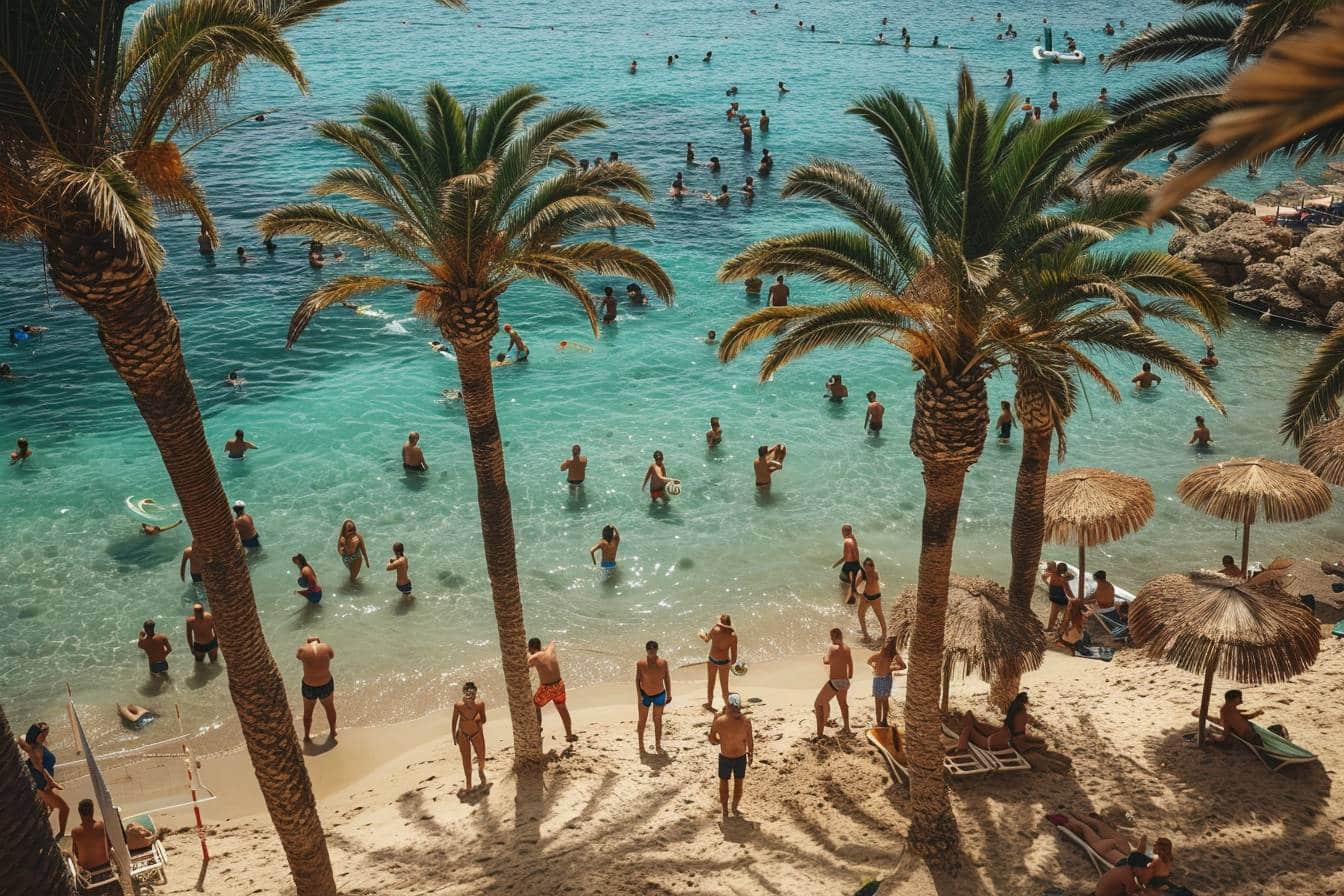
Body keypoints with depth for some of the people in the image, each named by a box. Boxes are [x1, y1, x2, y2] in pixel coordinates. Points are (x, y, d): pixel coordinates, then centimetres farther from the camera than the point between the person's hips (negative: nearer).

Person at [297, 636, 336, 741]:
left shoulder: (303, 650, -19)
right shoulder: (326, 647, -17)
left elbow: (297, 656, 6)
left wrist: (305, 644, 16)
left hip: (309, 687, -1)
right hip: (326, 684, 1)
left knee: (308, 712, 26)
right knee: (330, 708, 29)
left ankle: (307, 737, 43)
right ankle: (333, 733, 46)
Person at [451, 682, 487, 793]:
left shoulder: (480, 703, -28)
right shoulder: (458, 705, -28)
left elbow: (484, 720, -9)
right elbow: (454, 720, -8)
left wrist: (480, 721, -27)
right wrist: (454, 735, 2)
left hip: (477, 734, 1)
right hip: (463, 735, -1)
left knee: (481, 758, 16)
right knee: (466, 762, 6)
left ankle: (481, 772, 51)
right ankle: (468, 787, 24)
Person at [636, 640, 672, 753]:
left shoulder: (663, 662, -11)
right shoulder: (641, 663, -16)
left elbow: (667, 678, -1)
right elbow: (637, 679, -10)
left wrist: (669, 694, 2)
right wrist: (639, 695, -14)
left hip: (659, 694, 1)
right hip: (644, 695, -1)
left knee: (658, 720, 12)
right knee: (642, 720, 11)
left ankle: (658, 745, 25)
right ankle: (641, 744, 27)